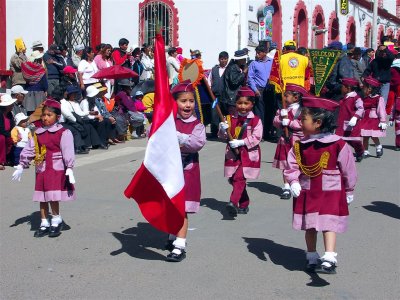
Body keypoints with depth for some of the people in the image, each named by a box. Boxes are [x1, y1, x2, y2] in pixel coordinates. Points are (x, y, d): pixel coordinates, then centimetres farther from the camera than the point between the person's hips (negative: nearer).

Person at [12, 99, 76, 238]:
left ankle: (56, 220, 7)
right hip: (41, 170, 6)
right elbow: (29, 150, 13)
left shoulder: (63, 133, -6)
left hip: (57, 169, -6)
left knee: (53, 196, -12)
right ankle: (44, 224, 18)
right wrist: (21, 166, 11)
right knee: (42, 198, 9)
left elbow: (68, 152, -10)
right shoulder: (38, 133, 10)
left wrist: (69, 169, -16)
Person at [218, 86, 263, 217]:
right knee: (233, 179, 9)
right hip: (233, 154, 5)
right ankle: (244, 204, 23)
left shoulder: (255, 120, -5)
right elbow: (223, 136, 10)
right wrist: (223, 130, -13)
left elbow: (256, 137, -14)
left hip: (249, 155, -5)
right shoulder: (231, 118, 8)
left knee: (239, 177, -19)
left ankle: (233, 202, -27)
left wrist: (241, 142, -22)